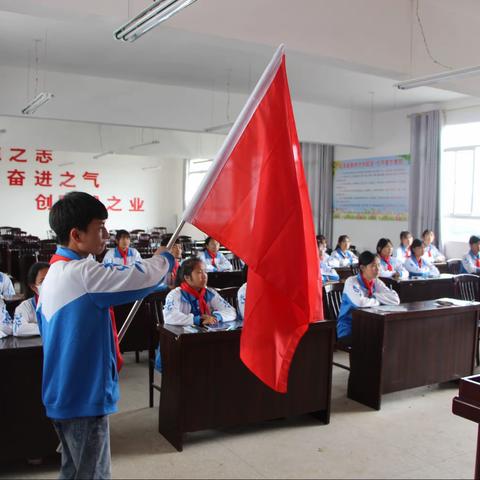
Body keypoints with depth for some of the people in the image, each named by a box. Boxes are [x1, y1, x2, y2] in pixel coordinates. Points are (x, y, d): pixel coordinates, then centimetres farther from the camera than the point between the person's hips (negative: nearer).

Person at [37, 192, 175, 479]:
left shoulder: (53, 274, 8)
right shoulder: (83, 273, -23)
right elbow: (143, 277, -25)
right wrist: (165, 257, -5)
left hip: (64, 394, 10)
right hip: (85, 396, -10)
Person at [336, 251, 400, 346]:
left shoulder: (377, 282, 5)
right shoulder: (351, 282, -13)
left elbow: (395, 299, -7)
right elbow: (360, 302, -31)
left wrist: (375, 295, -13)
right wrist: (377, 301, -14)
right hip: (348, 331, -6)